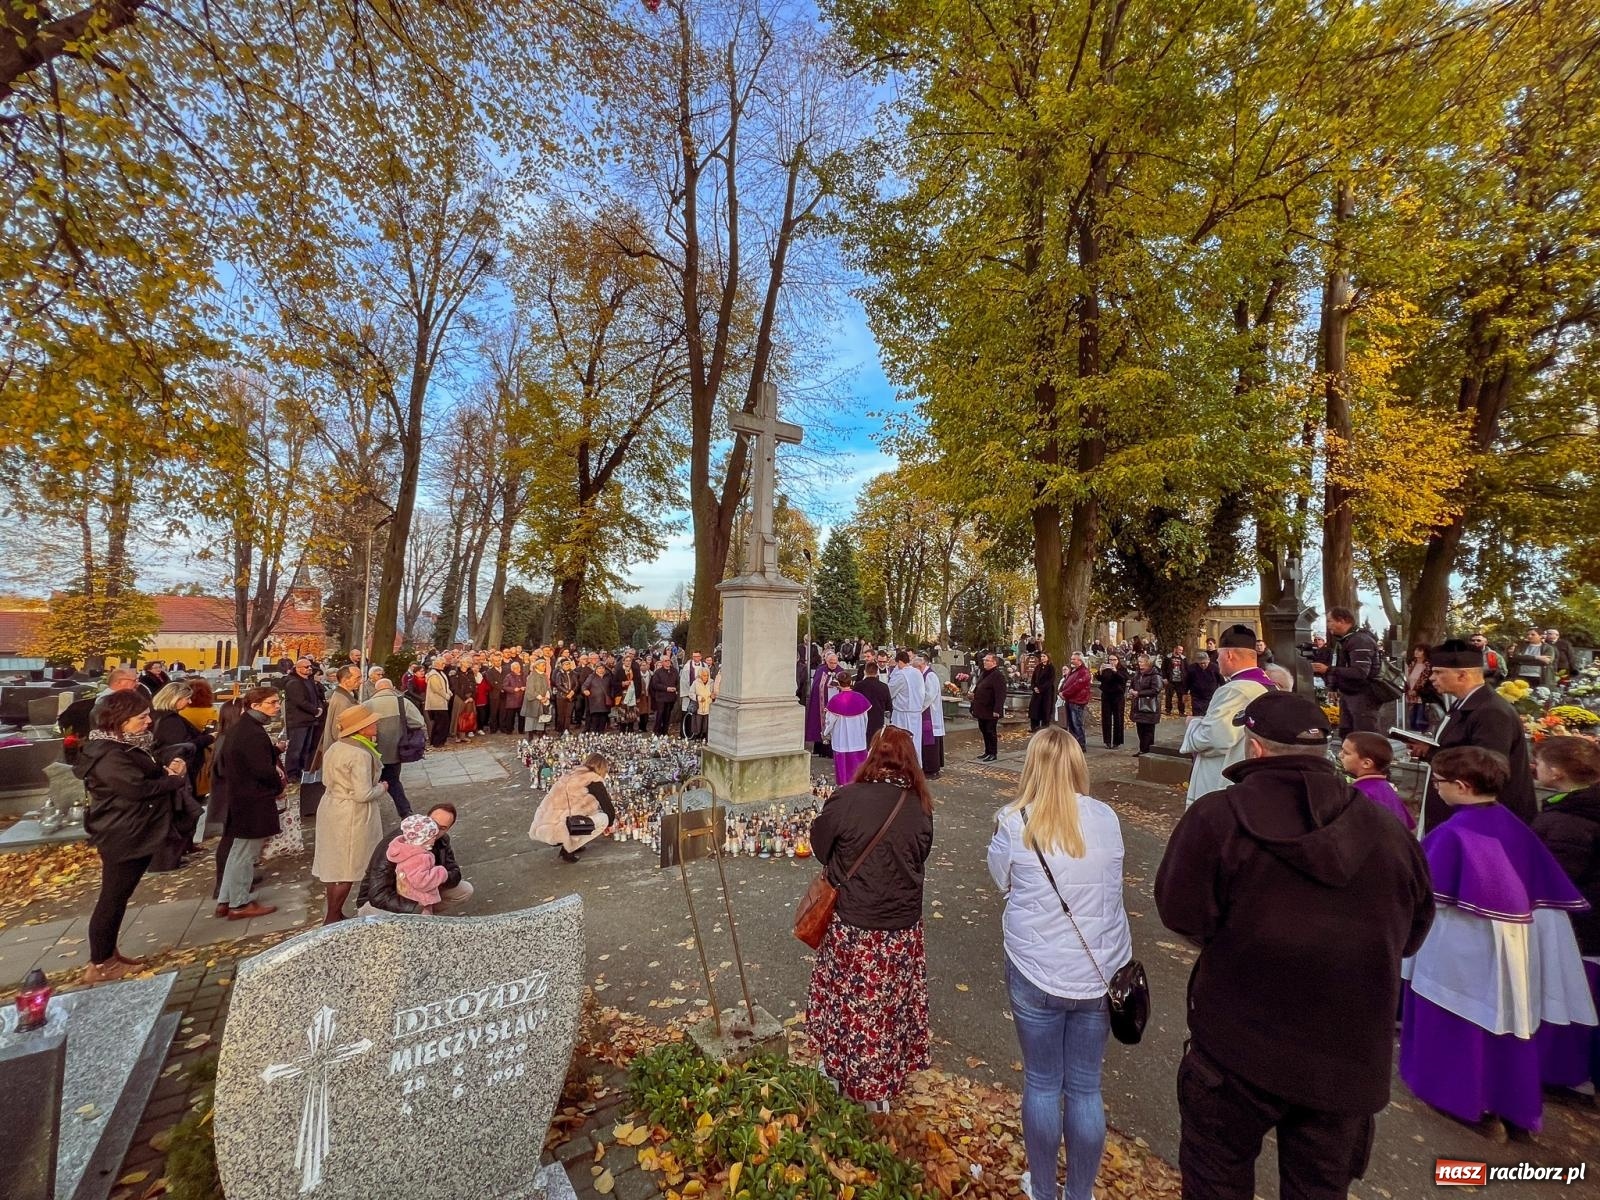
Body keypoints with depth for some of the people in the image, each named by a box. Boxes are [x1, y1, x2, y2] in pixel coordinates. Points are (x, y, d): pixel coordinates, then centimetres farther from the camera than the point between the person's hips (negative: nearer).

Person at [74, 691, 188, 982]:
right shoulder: (109, 755, -24)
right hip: (122, 838, -10)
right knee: (112, 899, 3)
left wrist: (166, 771, -6)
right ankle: (98, 965, 17)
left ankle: (109, 954, 31)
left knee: (118, 897, 19)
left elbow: (146, 776, 13)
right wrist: (175, 778, -12)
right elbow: (140, 788, -26)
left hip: (132, 835, 10)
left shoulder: (123, 746, 8)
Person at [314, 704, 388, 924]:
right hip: (351, 815, -9)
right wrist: (382, 788, -7)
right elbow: (363, 794, -25)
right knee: (348, 869, 6)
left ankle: (334, 914, 30)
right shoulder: (360, 755, -24)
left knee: (335, 865, 18)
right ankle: (331, 919, 15)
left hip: (332, 808, 9)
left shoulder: (336, 747, 4)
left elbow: (327, 779, 13)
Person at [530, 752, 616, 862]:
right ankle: (567, 849, 1)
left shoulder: (571, 774, 18)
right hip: (554, 830, -8)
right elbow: (607, 806, 3)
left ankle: (563, 844, 16)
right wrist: (610, 823, 23)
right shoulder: (594, 779, -5)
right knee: (603, 818, 1)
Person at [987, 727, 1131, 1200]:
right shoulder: (1107, 819, -8)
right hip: (1099, 973, 2)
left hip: (1036, 974, -2)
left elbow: (1002, 882, 0)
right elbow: (1109, 881, 7)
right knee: (1086, 1089, 20)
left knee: (1042, 1084, 19)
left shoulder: (1013, 823, -16)